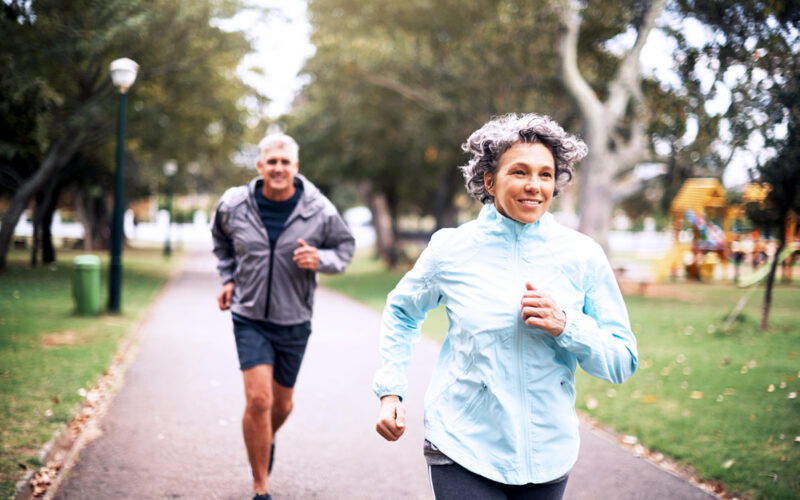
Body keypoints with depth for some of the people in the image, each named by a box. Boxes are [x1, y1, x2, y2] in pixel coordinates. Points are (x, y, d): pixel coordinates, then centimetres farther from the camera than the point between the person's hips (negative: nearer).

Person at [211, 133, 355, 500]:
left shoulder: (319, 211, -10)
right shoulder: (234, 205, -6)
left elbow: (345, 246, 5)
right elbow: (221, 239, 17)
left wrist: (321, 259, -16)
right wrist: (227, 278, 7)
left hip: (294, 321, 1)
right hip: (250, 318, -1)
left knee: (282, 404, 14)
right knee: (258, 400, -15)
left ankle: (267, 440, 50)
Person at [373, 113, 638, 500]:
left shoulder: (583, 256, -3)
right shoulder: (450, 249, -3)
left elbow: (623, 363, -1)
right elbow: (401, 313, 15)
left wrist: (566, 326, -17)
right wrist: (390, 390, 5)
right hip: (462, 450, -2)